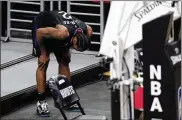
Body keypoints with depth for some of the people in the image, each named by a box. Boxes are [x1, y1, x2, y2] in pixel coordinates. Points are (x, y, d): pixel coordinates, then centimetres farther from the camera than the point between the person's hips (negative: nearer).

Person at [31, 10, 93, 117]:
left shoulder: (87, 31, -25)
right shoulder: (62, 33, -44)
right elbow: (39, 32, -33)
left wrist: (67, 50, -2)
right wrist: (43, 52, -19)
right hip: (41, 25, -6)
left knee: (64, 61, 5)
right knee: (43, 62, -12)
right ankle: (41, 102, -10)